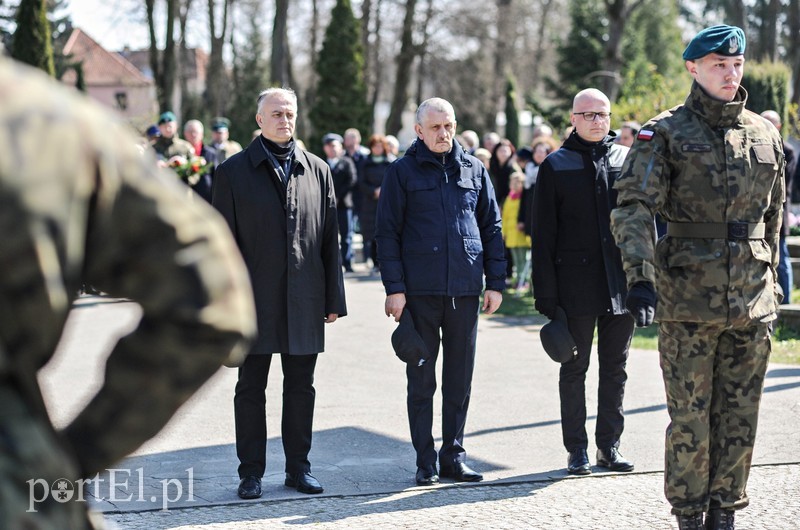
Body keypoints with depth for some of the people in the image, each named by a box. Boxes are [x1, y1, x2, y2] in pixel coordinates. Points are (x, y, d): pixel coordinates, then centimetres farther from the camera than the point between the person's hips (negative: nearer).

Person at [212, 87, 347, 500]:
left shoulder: (317, 171, 9)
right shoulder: (234, 171, 1)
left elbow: (330, 240, 9)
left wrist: (334, 298, 5)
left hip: (304, 303, 2)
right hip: (255, 300, -2)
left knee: (301, 388, 9)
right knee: (251, 389, 5)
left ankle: (298, 467, 19)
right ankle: (251, 471, 13)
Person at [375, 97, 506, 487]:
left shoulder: (474, 170, 9)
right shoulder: (403, 173, 0)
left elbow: (491, 228, 12)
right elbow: (387, 233, -2)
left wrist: (495, 282, 5)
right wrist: (394, 288, -9)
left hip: (465, 291, 3)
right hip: (419, 292, -3)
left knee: (460, 381, 9)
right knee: (421, 381, 4)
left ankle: (453, 455, 18)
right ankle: (425, 462, 11)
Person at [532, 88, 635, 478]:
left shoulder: (627, 160, 8)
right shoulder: (556, 166, 1)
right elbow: (543, 234, -1)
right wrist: (546, 294, -7)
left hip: (621, 282, 2)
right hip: (576, 282, -2)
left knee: (615, 368, 9)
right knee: (575, 368, 5)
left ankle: (610, 445, 18)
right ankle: (577, 450, 12)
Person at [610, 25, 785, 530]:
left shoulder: (765, 134, 10)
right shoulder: (666, 132, -3)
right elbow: (633, 207, -12)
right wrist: (642, 276, -24)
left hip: (752, 300, 4)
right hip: (688, 297, -4)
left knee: (741, 416, 7)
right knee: (690, 415, 1)